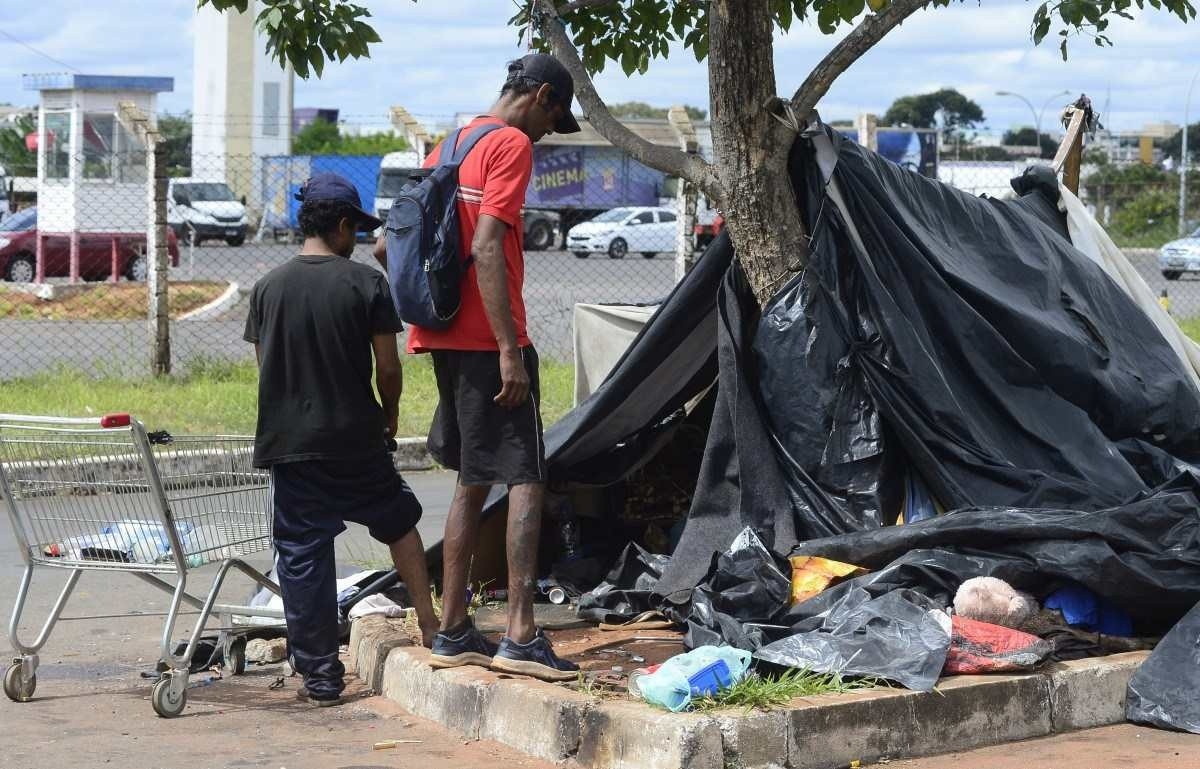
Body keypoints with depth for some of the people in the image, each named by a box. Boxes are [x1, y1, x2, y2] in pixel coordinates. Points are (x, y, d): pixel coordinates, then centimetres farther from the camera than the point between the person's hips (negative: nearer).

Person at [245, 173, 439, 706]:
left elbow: (265, 367, 7)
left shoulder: (268, 287, 2)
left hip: (289, 442, 1)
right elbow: (388, 368, -5)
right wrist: (390, 414, 13)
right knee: (399, 522, 22)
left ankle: (320, 677, 6)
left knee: (302, 554, 4)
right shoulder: (366, 283, -6)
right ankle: (429, 627, 25)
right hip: (356, 438, -1)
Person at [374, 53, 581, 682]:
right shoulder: (511, 145, -9)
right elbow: (486, 250, -21)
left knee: (473, 482, 14)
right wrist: (510, 352, -22)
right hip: (487, 342, -9)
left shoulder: (448, 148, 18)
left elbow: (386, 247, 19)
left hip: (444, 339, 9)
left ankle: (452, 632, 16)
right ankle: (521, 637, -12)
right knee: (526, 479, -7)